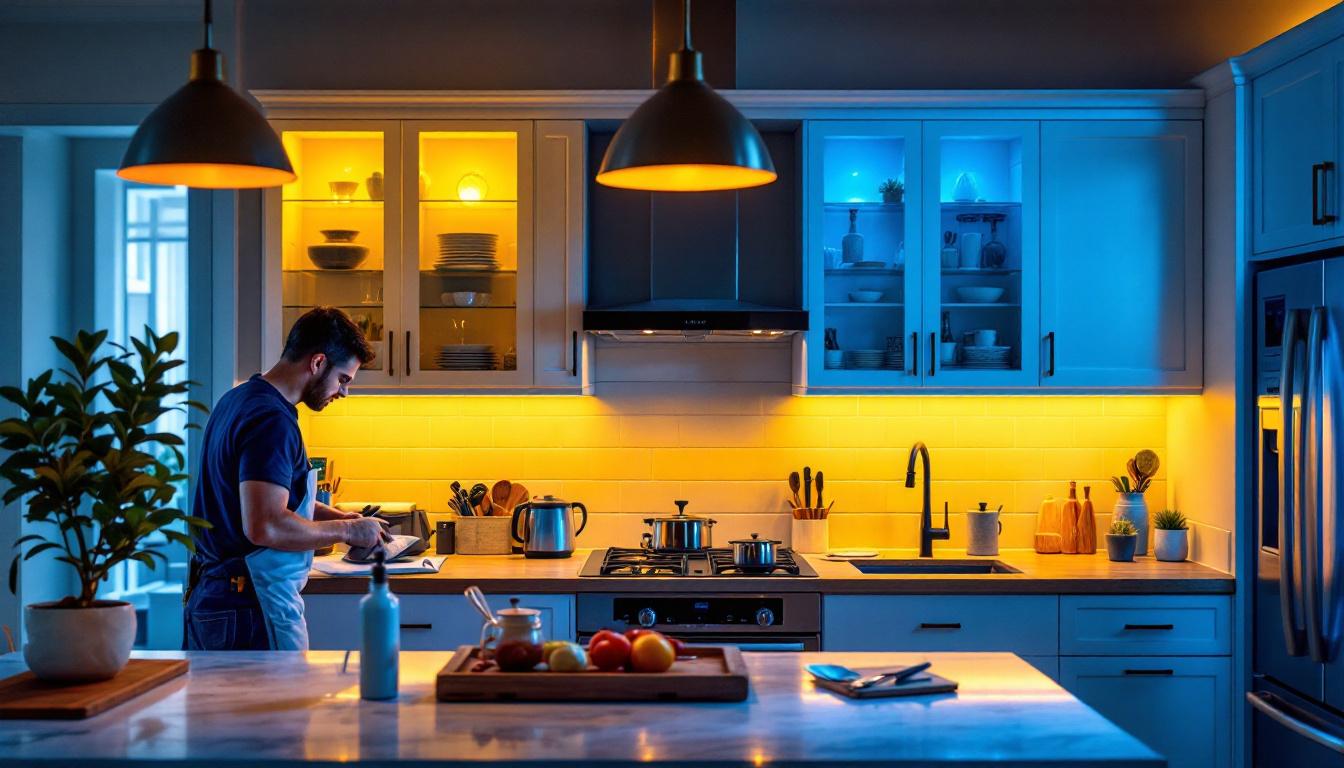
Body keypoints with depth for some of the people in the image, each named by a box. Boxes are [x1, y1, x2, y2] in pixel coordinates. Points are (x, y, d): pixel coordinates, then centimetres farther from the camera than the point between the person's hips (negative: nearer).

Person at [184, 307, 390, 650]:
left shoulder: (239, 399, 13)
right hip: (253, 608, -10)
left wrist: (333, 515, 15)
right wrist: (346, 530, -15)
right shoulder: (272, 421, -20)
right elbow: (264, 527, -27)